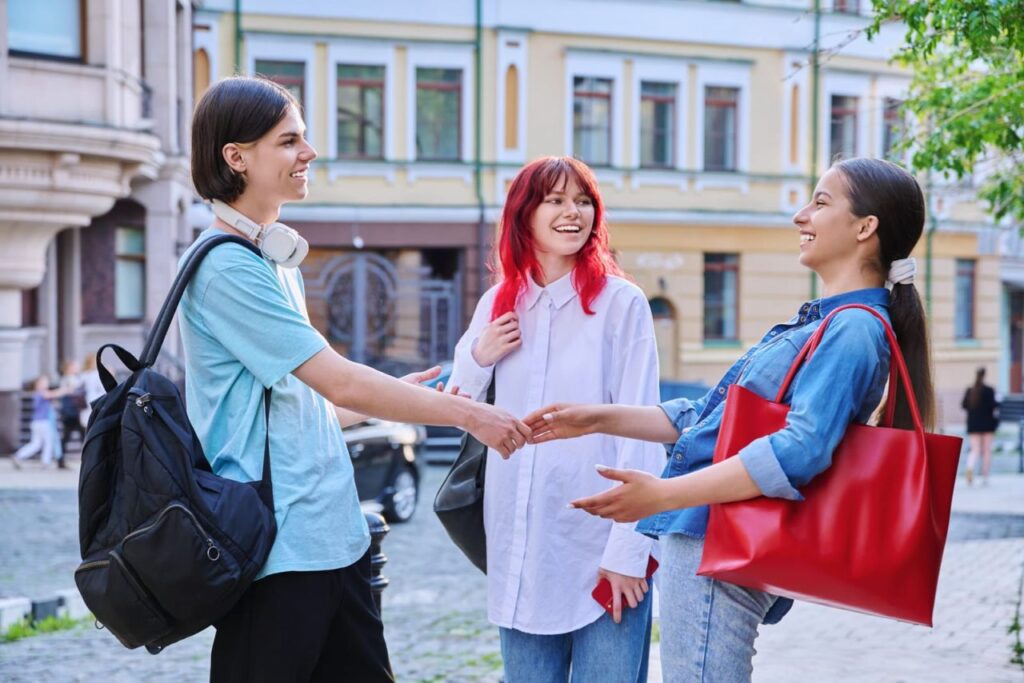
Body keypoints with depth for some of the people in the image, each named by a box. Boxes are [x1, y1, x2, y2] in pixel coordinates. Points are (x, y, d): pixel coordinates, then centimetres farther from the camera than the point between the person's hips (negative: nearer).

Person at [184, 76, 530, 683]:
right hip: (276, 547, -9)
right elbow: (339, 381, -18)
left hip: (333, 535, 9)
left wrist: (399, 396, 16)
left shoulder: (278, 259, 14)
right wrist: (468, 414, -14)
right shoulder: (226, 267, -14)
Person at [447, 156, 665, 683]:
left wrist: (628, 548, -13)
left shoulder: (620, 302, -6)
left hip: (601, 549, -4)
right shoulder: (498, 304, 9)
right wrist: (478, 358, -2)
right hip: (520, 548, 5)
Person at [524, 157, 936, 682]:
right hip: (704, 535, 10)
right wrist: (598, 420, 21)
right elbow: (711, 416, 25)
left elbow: (802, 449, -26)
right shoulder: (817, 323, 20)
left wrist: (663, 494, -29)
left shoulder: (853, 331, -12)